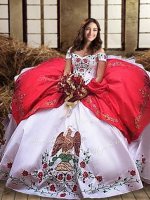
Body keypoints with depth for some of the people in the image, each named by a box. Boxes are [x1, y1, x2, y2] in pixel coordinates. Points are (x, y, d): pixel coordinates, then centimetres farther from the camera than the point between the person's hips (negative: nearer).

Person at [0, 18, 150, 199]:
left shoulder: (99, 52, 8)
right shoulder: (72, 50, 17)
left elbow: (98, 79, 1)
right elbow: (65, 74, 11)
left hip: (91, 96, -3)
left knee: (93, 132, -25)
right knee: (41, 125, -13)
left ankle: (90, 176, -13)